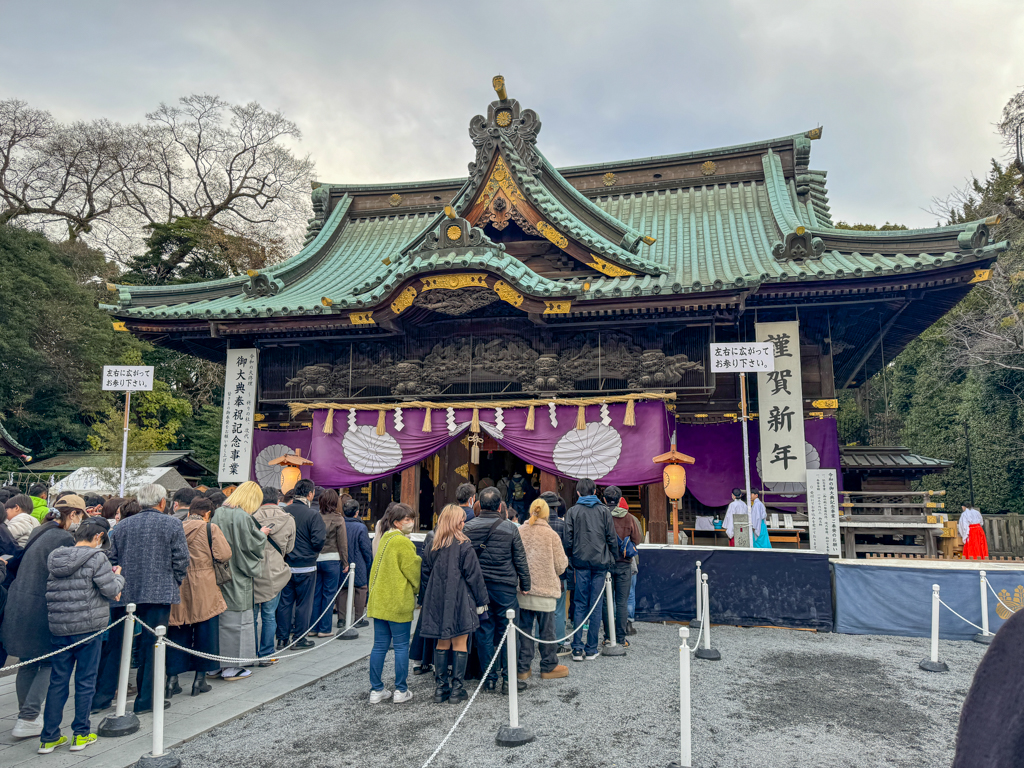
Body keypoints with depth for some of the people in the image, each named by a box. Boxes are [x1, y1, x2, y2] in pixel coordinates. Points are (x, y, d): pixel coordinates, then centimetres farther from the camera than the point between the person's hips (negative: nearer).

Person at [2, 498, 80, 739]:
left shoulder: (38, 533, 12)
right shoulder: (64, 538, -15)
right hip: (42, 610, -9)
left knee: (29, 663, 19)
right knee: (50, 663, 3)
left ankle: (27, 714, 30)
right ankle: (27, 719, 2)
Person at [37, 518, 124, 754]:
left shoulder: (55, 558, 8)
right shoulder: (96, 558, -13)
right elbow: (111, 590, -13)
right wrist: (118, 576, 7)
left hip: (59, 628, 6)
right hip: (88, 628, -5)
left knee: (58, 681, 13)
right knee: (85, 681, 7)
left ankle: (49, 737, 18)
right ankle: (81, 735, 16)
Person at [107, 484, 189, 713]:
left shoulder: (121, 525, 8)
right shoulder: (172, 524, -3)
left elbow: (113, 559, 11)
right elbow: (181, 560, -5)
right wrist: (175, 583, 11)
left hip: (124, 593, 4)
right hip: (159, 593, -4)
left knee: (116, 643, 13)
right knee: (152, 644, 3)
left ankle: (102, 696, 19)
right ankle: (146, 700, 10)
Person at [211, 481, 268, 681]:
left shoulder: (218, 513, 5)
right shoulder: (243, 517, -18)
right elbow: (252, 544, -16)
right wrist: (262, 534, 3)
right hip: (238, 576, -8)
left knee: (219, 616, 16)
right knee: (237, 619, 2)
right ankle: (231, 668, 8)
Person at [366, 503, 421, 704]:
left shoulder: (384, 539, 12)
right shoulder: (402, 542, -15)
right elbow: (413, 570, -11)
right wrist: (419, 589, 7)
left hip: (379, 601, 8)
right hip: (398, 602, -8)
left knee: (379, 646, 11)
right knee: (401, 646, 3)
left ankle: (376, 690, 16)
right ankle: (401, 690, 11)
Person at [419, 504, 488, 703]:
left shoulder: (431, 546, 3)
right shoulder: (464, 546, -11)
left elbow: (424, 575, 9)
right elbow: (474, 576, -8)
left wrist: (425, 601, 18)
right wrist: (481, 601, 1)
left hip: (438, 602, 5)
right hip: (460, 602, -5)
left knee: (442, 643, 13)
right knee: (460, 644, 5)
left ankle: (440, 688, 16)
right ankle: (457, 689, 9)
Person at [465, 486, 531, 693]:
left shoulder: (468, 528, -2)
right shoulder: (510, 528, -5)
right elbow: (520, 560, 0)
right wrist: (525, 585, 10)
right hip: (505, 587, -2)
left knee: (484, 633, 10)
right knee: (508, 633, 7)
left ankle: (489, 678, 16)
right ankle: (508, 679, 9)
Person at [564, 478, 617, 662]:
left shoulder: (572, 511, 1)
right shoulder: (604, 510, 2)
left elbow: (568, 539, -3)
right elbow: (612, 538, 1)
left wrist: (570, 559, 10)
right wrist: (613, 559, 12)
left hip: (580, 562, 0)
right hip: (600, 562, 0)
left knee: (580, 605, 6)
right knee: (596, 605, 5)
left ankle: (577, 648, 3)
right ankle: (591, 649, 8)